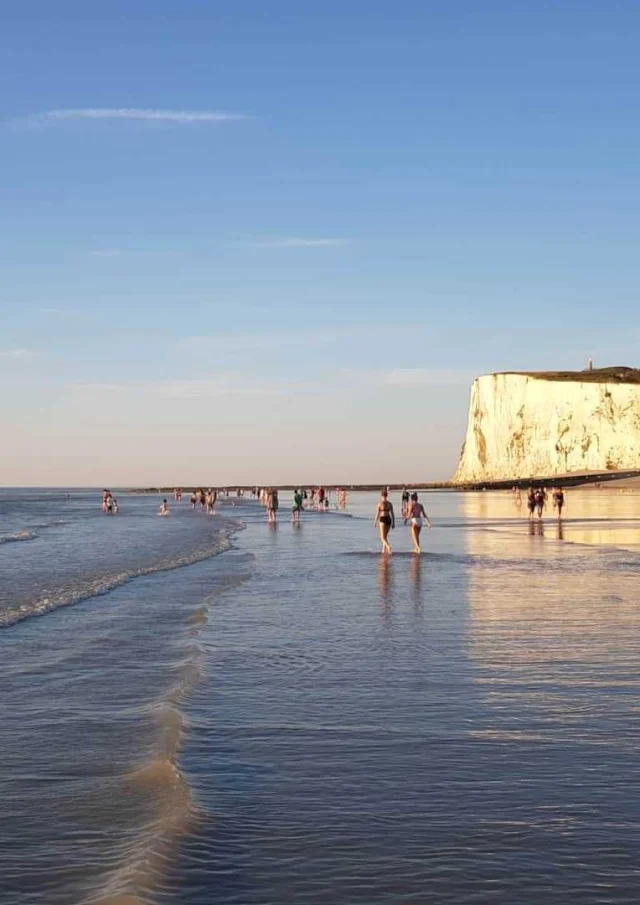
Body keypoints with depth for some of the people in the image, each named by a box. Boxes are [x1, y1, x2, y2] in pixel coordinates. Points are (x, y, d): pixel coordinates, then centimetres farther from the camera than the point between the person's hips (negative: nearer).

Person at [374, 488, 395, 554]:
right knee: (385, 536, 21)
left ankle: (388, 547, -28)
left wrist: (375, 522, 4)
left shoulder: (380, 503, -7)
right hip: (389, 519, 5)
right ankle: (384, 550, 23)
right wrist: (393, 523, 11)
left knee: (383, 537, -4)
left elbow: (377, 514, -6)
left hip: (383, 520, -5)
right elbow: (392, 514, 5)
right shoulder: (390, 503, 5)